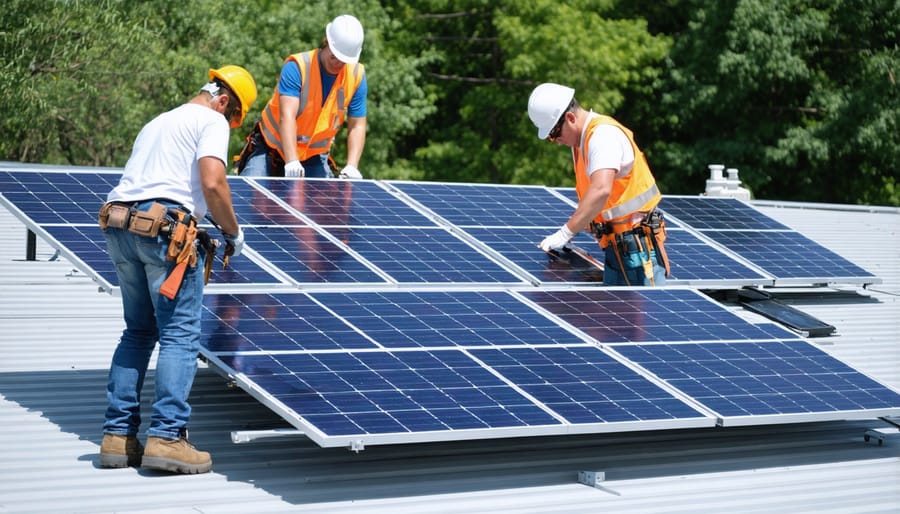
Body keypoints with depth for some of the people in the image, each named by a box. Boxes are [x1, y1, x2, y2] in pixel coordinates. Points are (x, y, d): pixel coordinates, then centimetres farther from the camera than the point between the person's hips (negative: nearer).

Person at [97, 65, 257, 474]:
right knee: (180, 336, -4)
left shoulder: (158, 123, 31)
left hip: (119, 227, 8)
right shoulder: (211, 122, 5)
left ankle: (117, 436, 11)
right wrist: (232, 231, 2)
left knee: (138, 332, 16)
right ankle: (166, 437, -13)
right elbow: (212, 183, -12)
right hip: (166, 230, -8)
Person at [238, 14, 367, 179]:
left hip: (315, 157, 3)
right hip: (270, 148, -3)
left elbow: (357, 126, -7)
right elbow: (287, 117, -34)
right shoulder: (296, 67, -23)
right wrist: (291, 161, -47)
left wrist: (352, 166, -24)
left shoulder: (357, 76, -10)